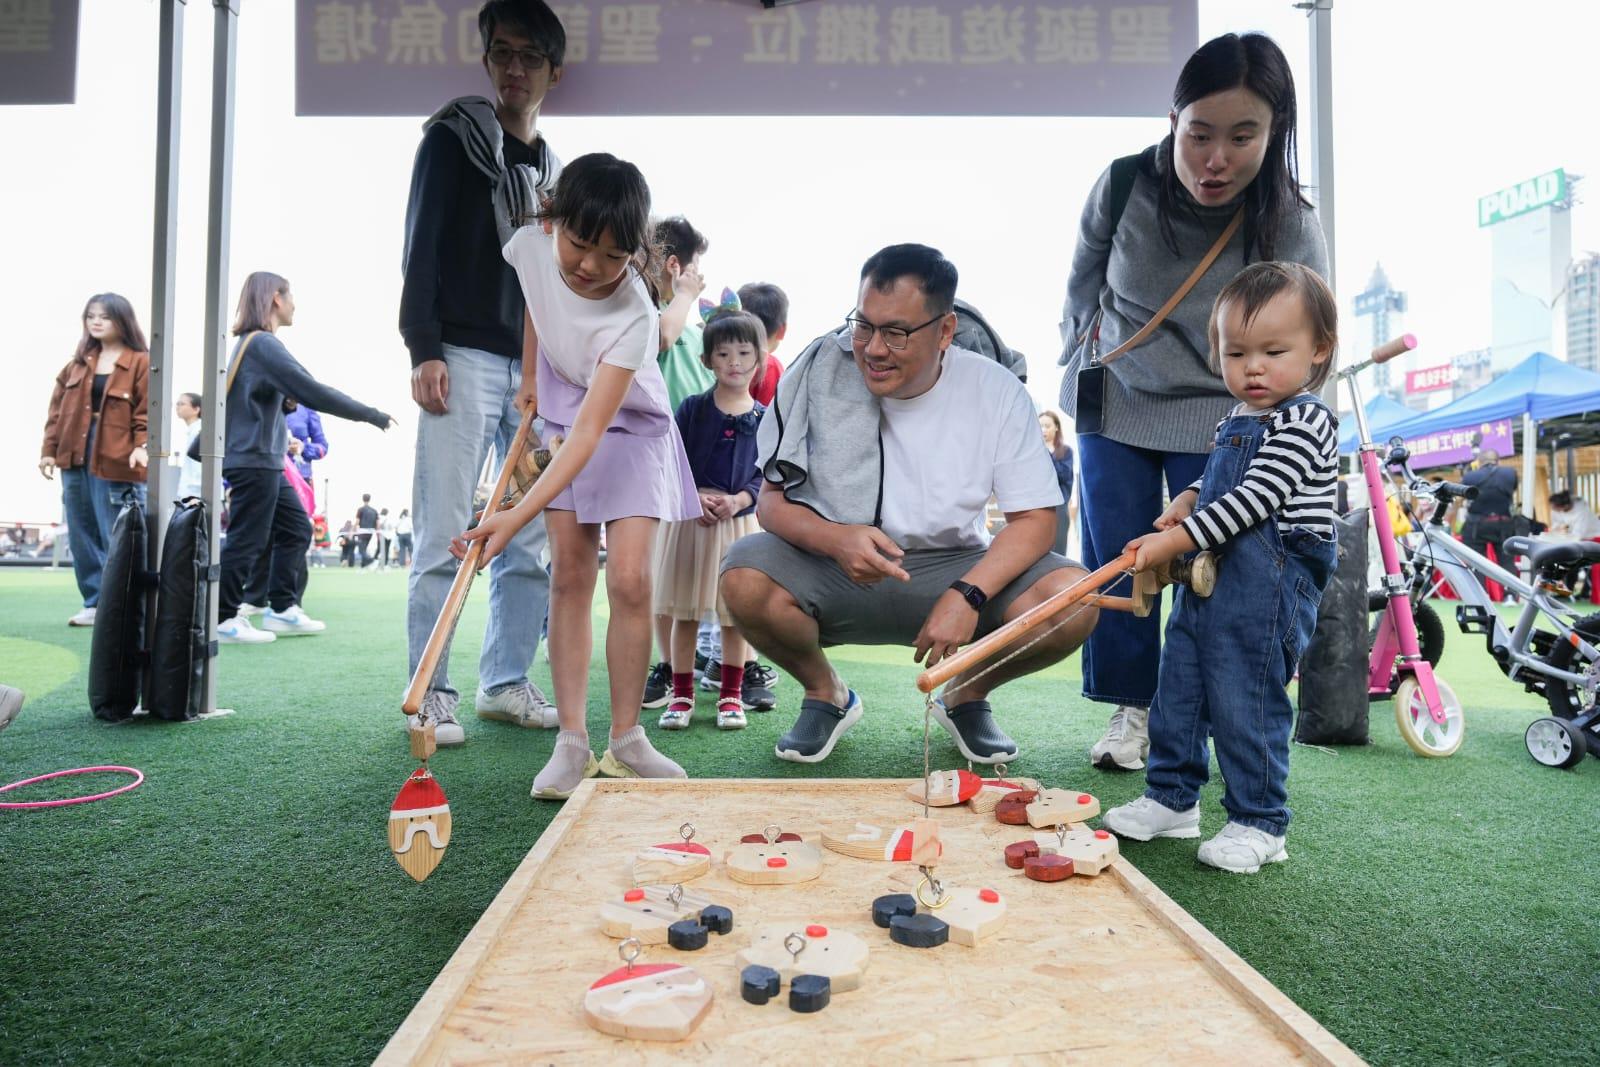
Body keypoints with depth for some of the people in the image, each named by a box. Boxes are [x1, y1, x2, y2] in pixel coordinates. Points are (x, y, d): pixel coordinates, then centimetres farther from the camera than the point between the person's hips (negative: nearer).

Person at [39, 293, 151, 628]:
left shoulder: (141, 362, -3)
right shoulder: (79, 362, 15)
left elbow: (148, 412, -9)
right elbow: (58, 408, 15)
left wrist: (143, 446, -24)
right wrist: (50, 448, 9)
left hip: (115, 462, -7)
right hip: (75, 457, 7)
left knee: (117, 539, -5)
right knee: (81, 536, 10)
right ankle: (95, 603, 19)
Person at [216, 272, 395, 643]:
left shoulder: (254, 343, 16)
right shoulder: (262, 344, -15)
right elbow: (310, 391, -21)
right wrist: (370, 414, -16)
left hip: (264, 460, 10)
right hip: (252, 460, -10)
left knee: (296, 529, 12)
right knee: (247, 539, -3)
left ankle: (282, 609, 17)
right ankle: (222, 619, 5)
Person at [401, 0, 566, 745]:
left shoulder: (551, 169, 21)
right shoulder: (453, 138, 6)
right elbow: (422, 246, -3)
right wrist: (424, 349, -14)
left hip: (535, 369, 6)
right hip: (463, 357, -5)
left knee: (531, 537, 3)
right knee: (445, 537, -6)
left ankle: (506, 682, 13)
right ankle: (431, 695, 2)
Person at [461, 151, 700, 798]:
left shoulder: (634, 316, -33)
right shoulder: (530, 243, -19)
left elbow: (591, 430, -36)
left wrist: (516, 517, -43)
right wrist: (530, 374, 7)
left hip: (629, 430, -3)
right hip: (560, 417, 4)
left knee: (629, 580, -13)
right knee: (570, 573, -3)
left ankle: (626, 741, 2)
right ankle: (572, 742, -1)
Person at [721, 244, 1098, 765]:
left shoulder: (996, 391, -8)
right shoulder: (818, 371, -10)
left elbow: (1036, 518, -8)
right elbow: (772, 498, -7)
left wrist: (968, 595, -26)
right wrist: (837, 539, -30)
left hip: (953, 568, 1)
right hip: (835, 569, 0)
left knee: (1073, 600, -24)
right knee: (745, 579, -30)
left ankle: (966, 697, 9)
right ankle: (825, 693, 4)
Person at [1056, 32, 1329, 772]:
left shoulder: (1291, 228, -15)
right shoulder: (1123, 185, -13)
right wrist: (1085, 358, 9)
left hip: (1217, 420, -1)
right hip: (1114, 405, 1)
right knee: (1115, 563, 1)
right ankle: (1131, 709, 17)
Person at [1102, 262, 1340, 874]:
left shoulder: (1304, 422, -12)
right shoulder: (1235, 420, 15)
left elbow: (1252, 499, -21)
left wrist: (1175, 540, -23)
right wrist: (1187, 501, 8)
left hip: (1268, 584, -9)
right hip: (1209, 572, 9)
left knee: (1244, 702, -3)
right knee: (1178, 687, 13)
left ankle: (1259, 823, 14)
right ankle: (1172, 798, 27)